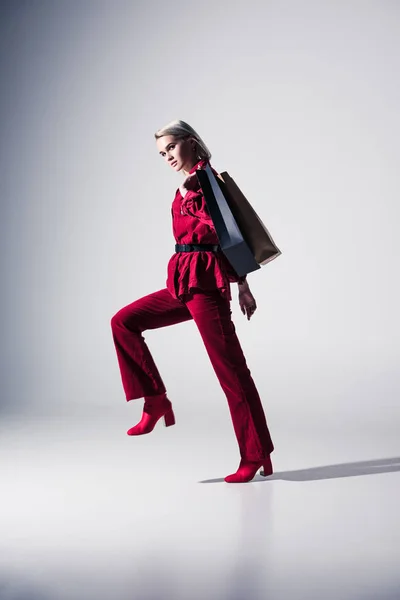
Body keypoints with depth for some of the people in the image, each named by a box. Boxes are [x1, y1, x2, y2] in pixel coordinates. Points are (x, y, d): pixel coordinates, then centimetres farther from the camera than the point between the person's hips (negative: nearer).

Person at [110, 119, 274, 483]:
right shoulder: (184, 189, 19)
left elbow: (227, 234, -13)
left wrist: (242, 286, -18)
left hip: (206, 282, -9)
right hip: (182, 282, 9)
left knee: (230, 368, -6)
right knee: (124, 322, 6)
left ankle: (257, 456, 2)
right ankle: (156, 402, 9)